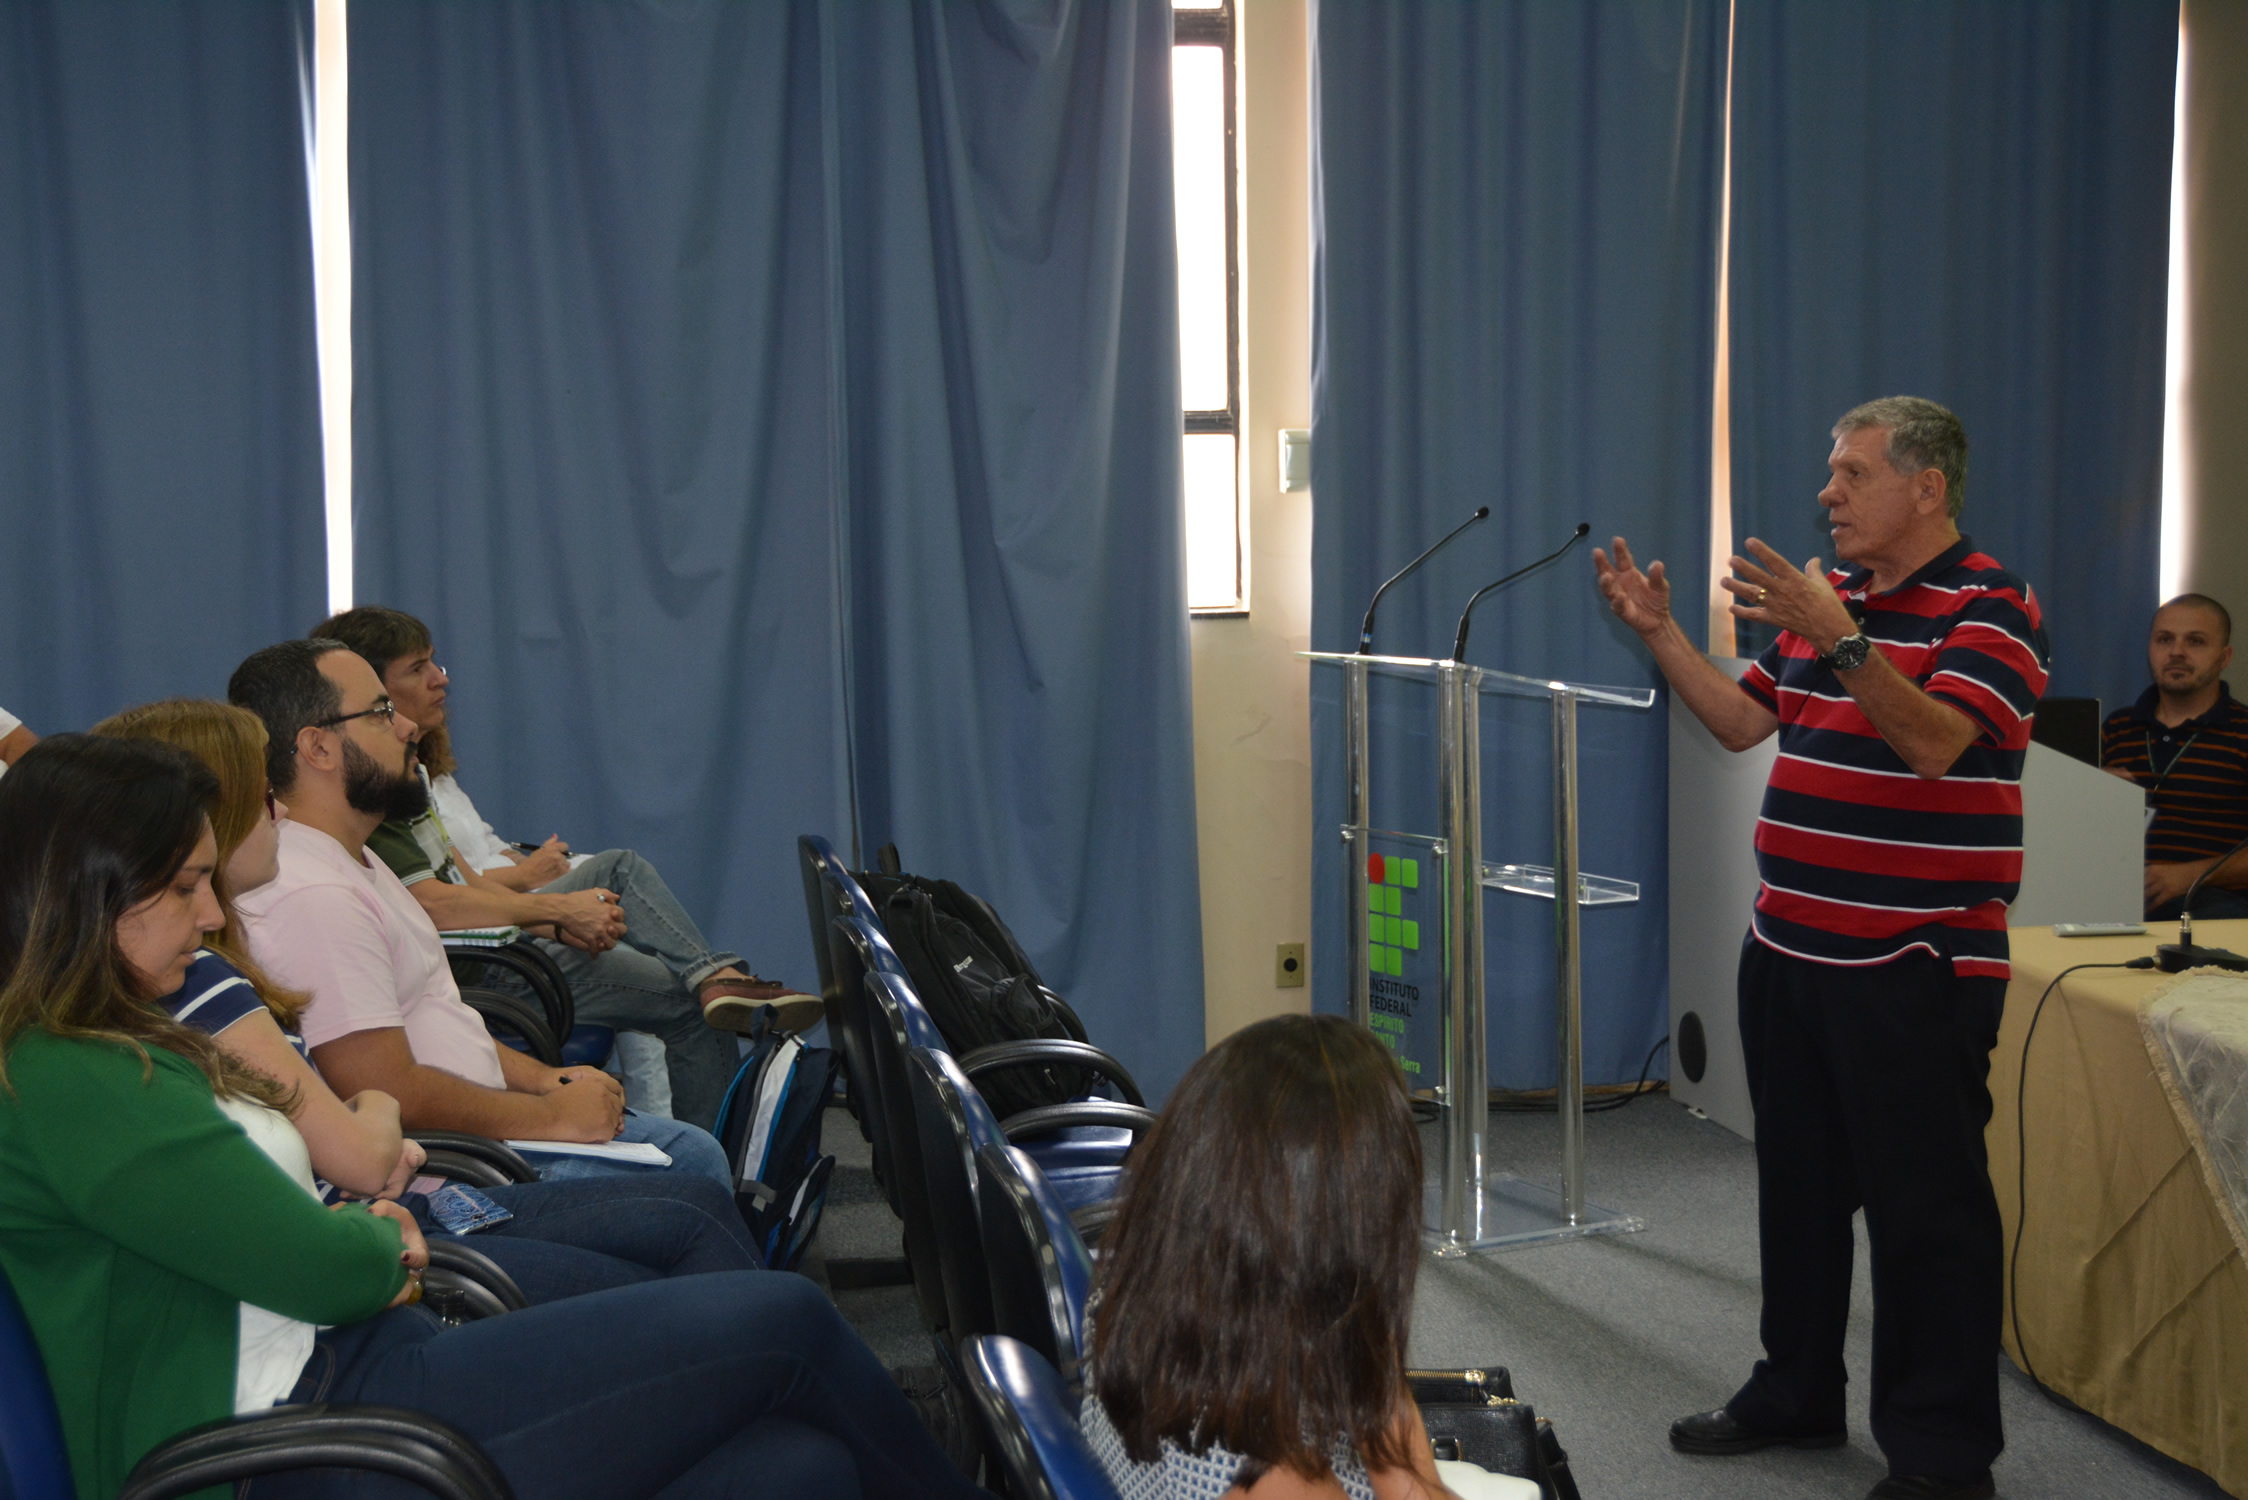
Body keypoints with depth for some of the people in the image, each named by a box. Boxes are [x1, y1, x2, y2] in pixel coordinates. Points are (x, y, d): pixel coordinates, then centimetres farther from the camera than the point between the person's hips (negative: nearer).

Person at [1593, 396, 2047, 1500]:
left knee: (1925, 1209, 0)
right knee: (1798, 1186, 18)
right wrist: (1659, 634, 6)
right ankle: (1796, 1391, 33)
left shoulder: (1990, 607, -10)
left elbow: (1935, 740, -25)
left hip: (1914, 968, -8)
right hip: (1790, 950, 8)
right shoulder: (1828, 599, 14)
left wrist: (1842, 644, -37)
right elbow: (1743, 721, 15)